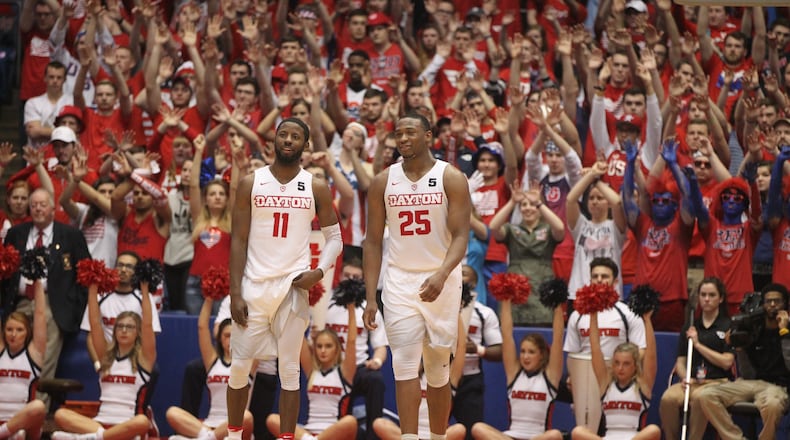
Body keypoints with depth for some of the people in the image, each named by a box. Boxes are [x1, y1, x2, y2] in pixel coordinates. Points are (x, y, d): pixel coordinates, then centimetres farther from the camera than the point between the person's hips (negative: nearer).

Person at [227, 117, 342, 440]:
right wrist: (235, 293, -6)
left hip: (293, 286, 0)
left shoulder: (316, 189, 4)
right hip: (254, 284, 0)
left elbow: (334, 237, 9)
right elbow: (238, 241, 1)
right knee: (240, 366, 2)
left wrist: (320, 272, -10)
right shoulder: (251, 183, 3)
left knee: (289, 370, 1)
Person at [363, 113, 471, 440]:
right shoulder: (383, 182, 4)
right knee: (405, 364, -9)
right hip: (400, 281, 1)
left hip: (440, 283, -1)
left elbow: (460, 236, -10)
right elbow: (373, 241, 6)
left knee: (438, 370, 7)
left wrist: (442, 275, -28)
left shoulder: (452, 179, -4)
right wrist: (370, 297, -1)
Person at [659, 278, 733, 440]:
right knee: (668, 398, -31)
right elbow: (680, 361, 17)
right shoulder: (690, 327, 20)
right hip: (691, 382, 4)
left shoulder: (728, 326, 7)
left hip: (717, 382, -4)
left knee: (699, 398, -40)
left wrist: (698, 344, -3)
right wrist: (685, 378, -6)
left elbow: (726, 362, -3)